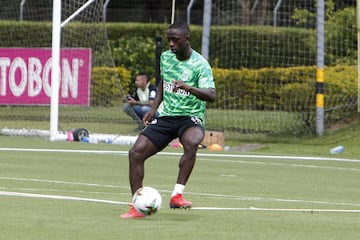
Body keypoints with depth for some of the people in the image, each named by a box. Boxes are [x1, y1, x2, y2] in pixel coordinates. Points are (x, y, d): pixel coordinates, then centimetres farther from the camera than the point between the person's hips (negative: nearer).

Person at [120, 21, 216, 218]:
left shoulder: (199, 65, -13)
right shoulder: (165, 57, 6)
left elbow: (211, 95, -26)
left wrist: (188, 87, -42)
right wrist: (154, 108, 13)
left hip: (191, 117, -5)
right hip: (166, 117, 6)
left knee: (191, 142, -40)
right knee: (136, 153, -10)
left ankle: (177, 195, -34)